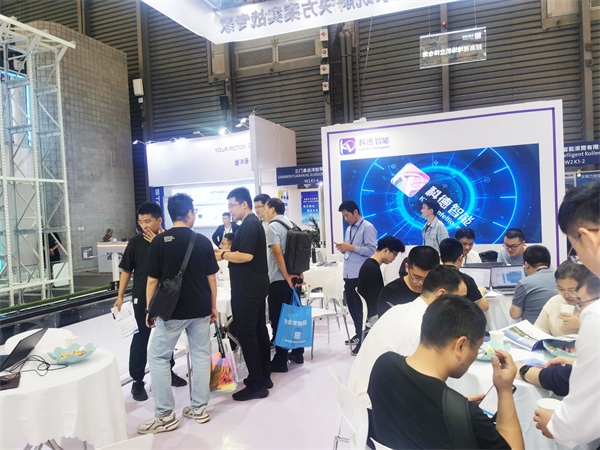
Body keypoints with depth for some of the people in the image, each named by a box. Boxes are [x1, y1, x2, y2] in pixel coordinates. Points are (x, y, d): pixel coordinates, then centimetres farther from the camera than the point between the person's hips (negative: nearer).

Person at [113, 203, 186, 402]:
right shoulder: (136, 242, -5)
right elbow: (126, 270, 0)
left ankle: (168, 371, 36)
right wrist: (120, 296, -2)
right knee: (140, 338, 4)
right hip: (142, 298, -1)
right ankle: (137, 381, 17)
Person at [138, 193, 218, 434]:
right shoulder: (203, 241, -1)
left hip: (171, 310, -3)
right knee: (201, 355, 13)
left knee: (158, 357, 9)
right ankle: (199, 408, 21)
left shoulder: (159, 241, -8)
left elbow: (152, 280, -6)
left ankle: (165, 415, 10)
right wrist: (213, 307, 14)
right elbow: (211, 279, 3)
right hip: (200, 310, 3)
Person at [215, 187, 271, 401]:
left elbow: (246, 255, -24)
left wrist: (223, 255, -11)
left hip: (247, 290, -11)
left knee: (246, 334, -5)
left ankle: (256, 384, 2)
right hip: (257, 287, 11)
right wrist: (225, 252, 14)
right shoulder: (255, 223, 16)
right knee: (259, 330, 14)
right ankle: (264, 377, 24)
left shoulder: (249, 225, -15)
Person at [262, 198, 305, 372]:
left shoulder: (273, 226, -10)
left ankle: (280, 361, 6)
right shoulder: (291, 224, 14)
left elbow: (277, 252, -19)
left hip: (279, 281, -8)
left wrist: (287, 276, -17)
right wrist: (299, 274, 10)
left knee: (278, 320, 0)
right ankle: (297, 354, 25)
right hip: (295, 279, 8)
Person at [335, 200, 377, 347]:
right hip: (348, 274, 8)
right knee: (352, 306, 14)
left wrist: (351, 247, -19)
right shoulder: (349, 229, 19)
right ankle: (359, 334, 28)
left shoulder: (367, 228, -8)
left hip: (360, 275, -8)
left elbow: (372, 250, -17)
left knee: (360, 307, -1)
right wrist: (342, 248, 5)